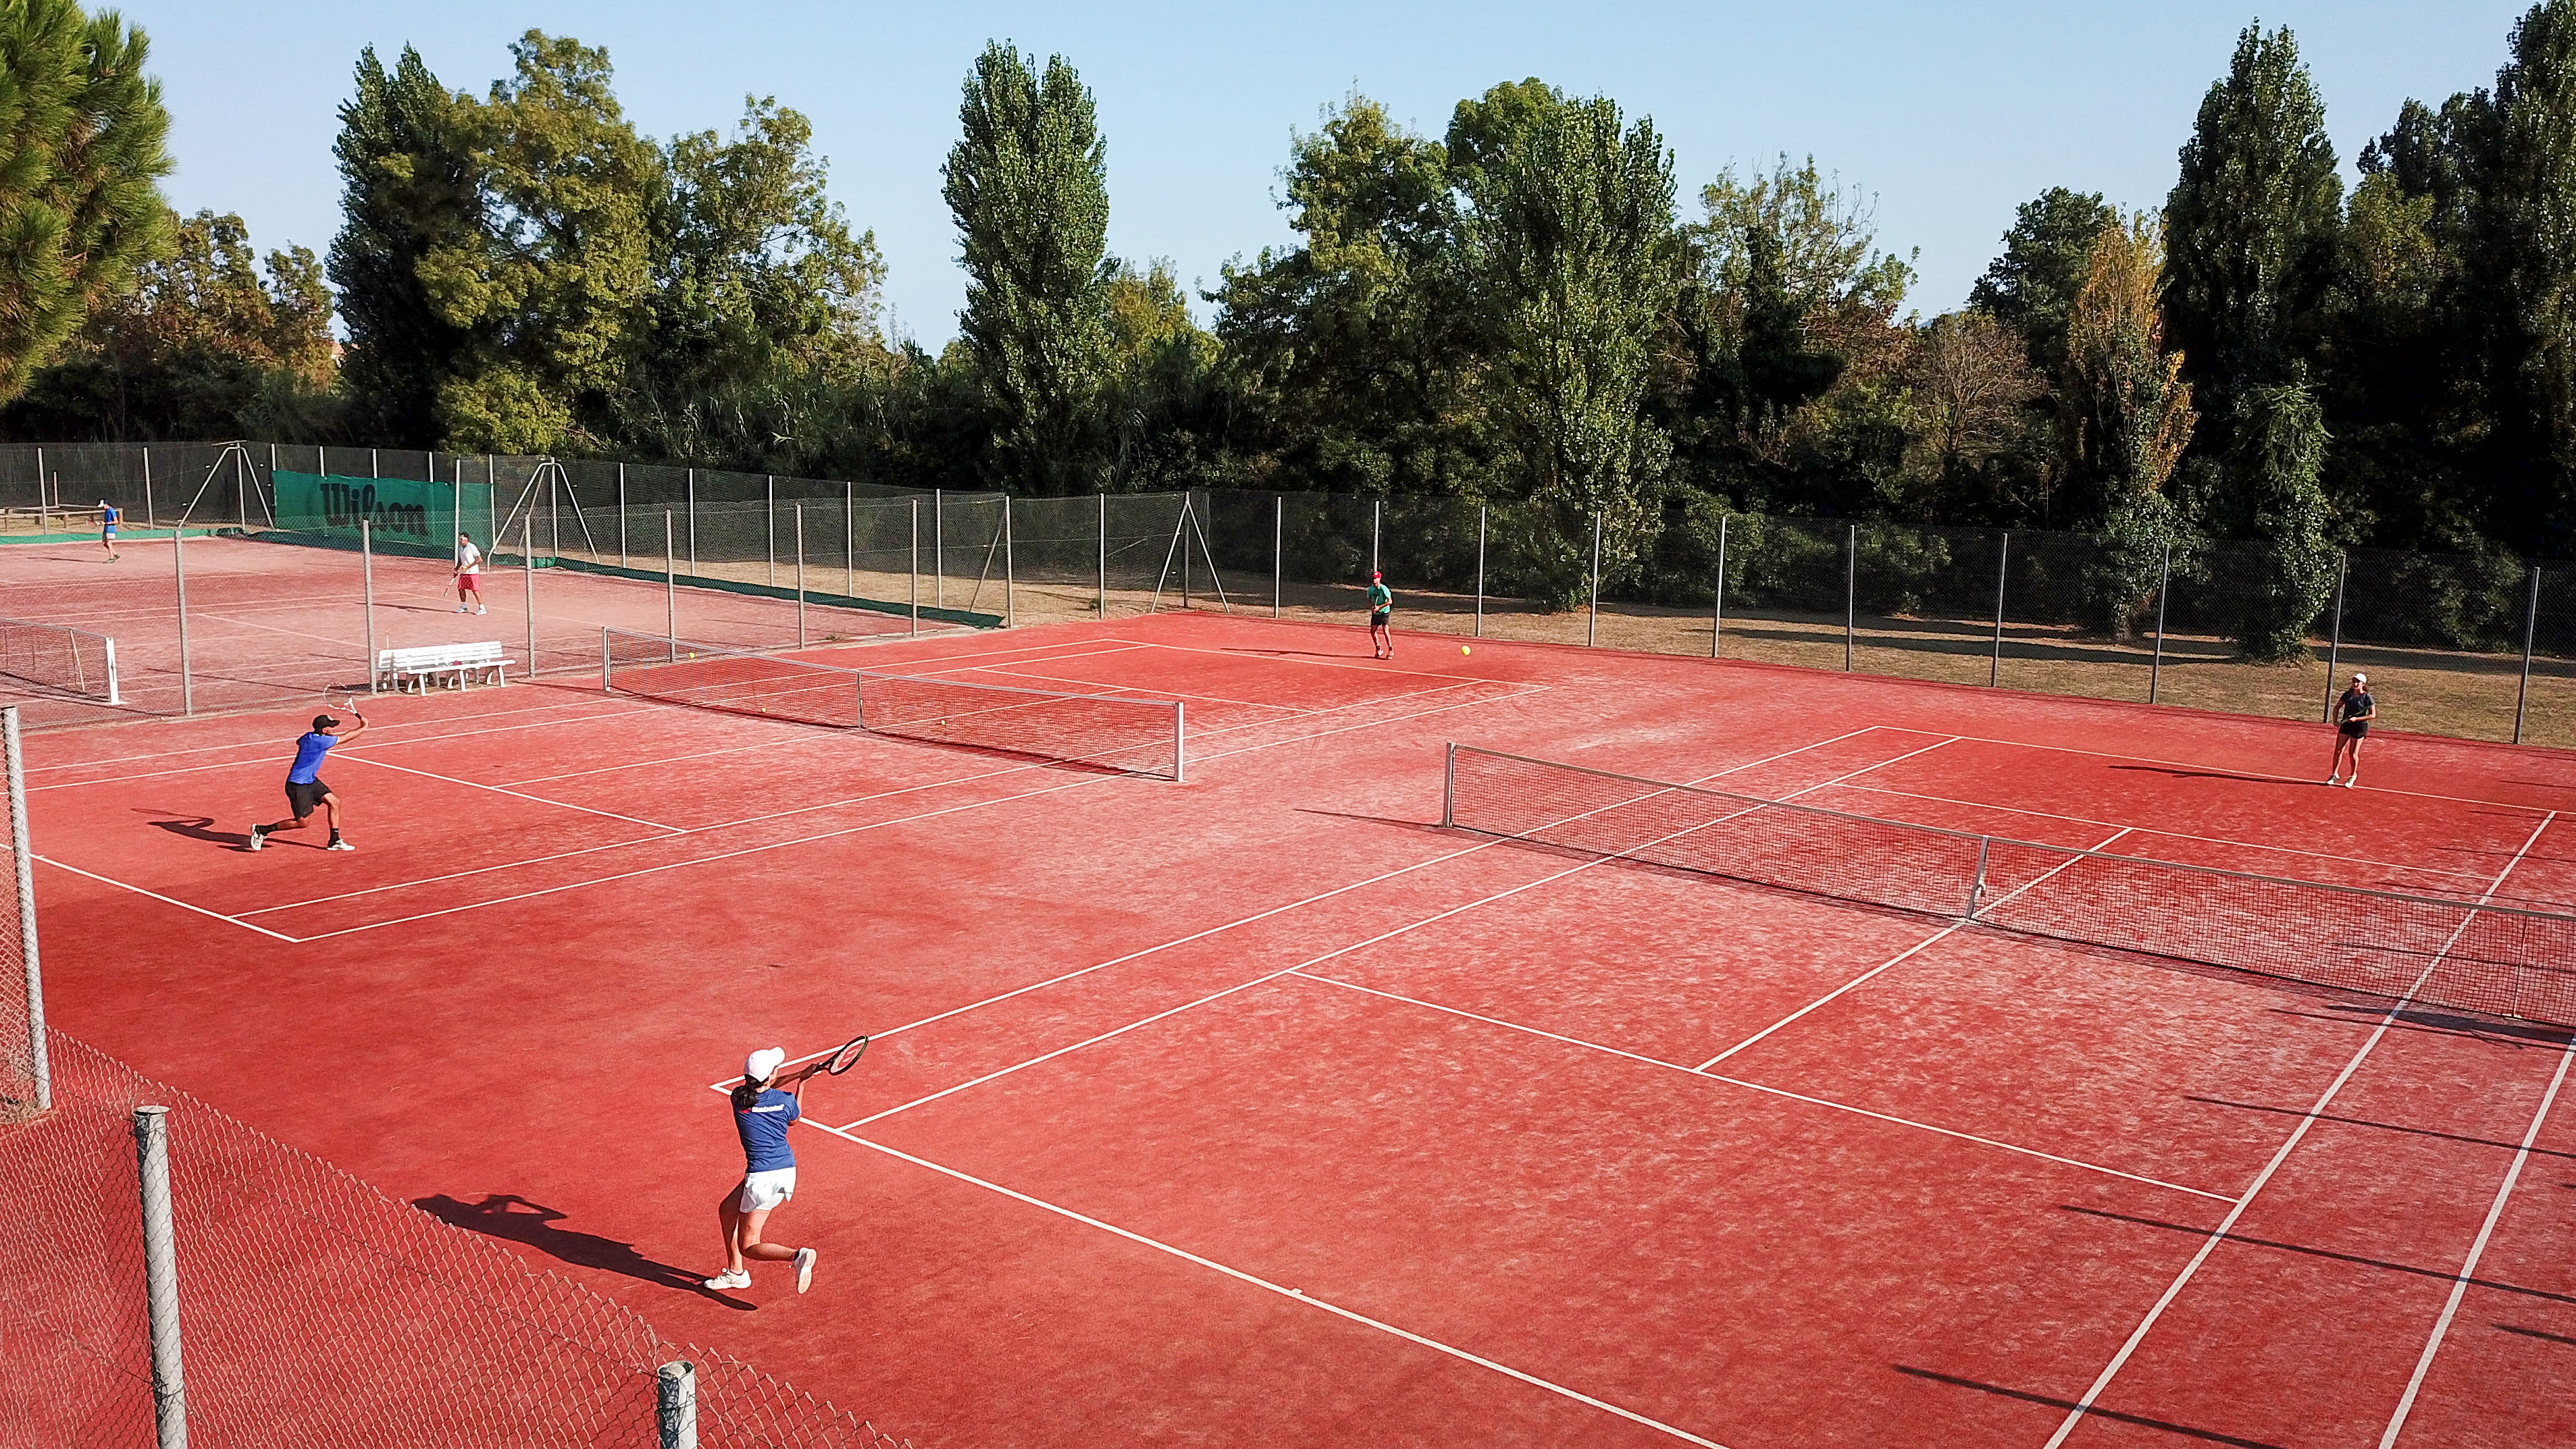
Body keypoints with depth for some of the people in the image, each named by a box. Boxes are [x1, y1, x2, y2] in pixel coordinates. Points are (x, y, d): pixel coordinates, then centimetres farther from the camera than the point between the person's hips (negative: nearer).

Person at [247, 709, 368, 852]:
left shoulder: (309, 737, 2)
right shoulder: (320, 741, -26)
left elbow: (299, 742, 27)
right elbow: (345, 738, -17)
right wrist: (363, 728, -4)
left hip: (310, 781, 10)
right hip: (297, 785, -10)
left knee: (334, 802, 4)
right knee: (302, 822, -3)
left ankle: (334, 842, 11)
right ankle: (261, 830, 10)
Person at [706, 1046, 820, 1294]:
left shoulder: (739, 1097, -10)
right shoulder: (785, 1099, -7)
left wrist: (800, 1074, 13)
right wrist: (802, 1080, 24)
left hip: (762, 1176, -5)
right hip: (788, 1170, 5)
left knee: (748, 1246, 4)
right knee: (727, 1209, 29)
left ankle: (798, 1256, -23)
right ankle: (735, 1273, 36)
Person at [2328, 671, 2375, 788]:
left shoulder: (2367, 697, -11)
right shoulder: (2348, 694, 2)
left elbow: (2373, 715, -12)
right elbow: (2337, 707, 14)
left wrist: (2356, 719, -21)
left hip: (2360, 726, -4)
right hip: (2346, 725, 4)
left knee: (2353, 753, 1)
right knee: (2338, 751, 2)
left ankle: (2353, 776, 22)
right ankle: (2335, 775, 14)